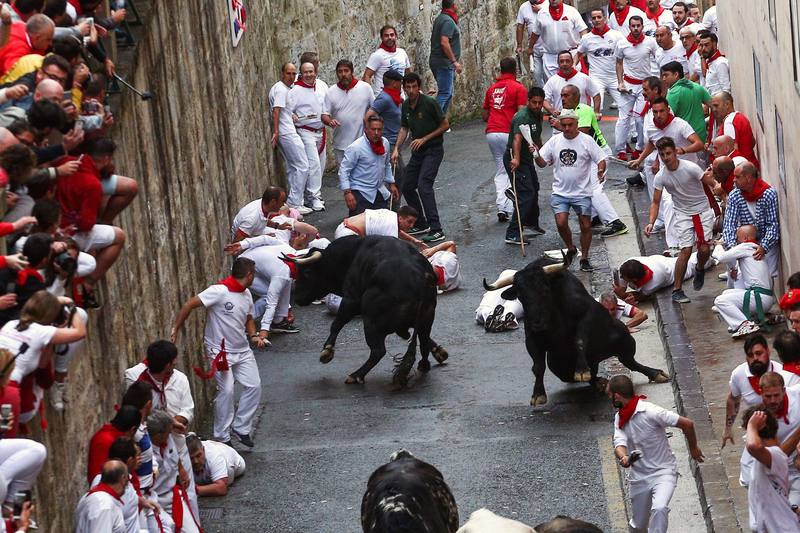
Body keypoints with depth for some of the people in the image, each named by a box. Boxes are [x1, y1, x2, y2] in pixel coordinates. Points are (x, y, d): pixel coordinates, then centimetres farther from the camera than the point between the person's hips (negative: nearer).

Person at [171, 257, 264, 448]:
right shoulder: (220, 291, -21)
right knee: (226, 391, -12)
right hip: (220, 351, -8)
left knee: (254, 386, 1)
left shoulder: (246, 295, 5)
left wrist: (254, 336, 1)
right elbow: (189, 305, -22)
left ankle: (241, 428, 16)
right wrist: (175, 329, -21)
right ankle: (222, 437, 1)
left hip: (242, 350, 8)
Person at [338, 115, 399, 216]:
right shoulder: (356, 147, -17)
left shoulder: (385, 143, 4)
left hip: (380, 192, 7)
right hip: (361, 193, -7)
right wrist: (347, 193, -22)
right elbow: (343, 170, -16)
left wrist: (391, 184, 21)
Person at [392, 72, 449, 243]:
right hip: (417, 152, 8)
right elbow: (404, 129, 13)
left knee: (424, 185, -21)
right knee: (407, 187, 9)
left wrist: (424, 139, -15)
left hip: (433, 150, -8)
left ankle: (436, 230, -24)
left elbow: (445, 125, -11)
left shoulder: (429, 103, -16)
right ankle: (422, 224, 23)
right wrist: (396, 149, -1)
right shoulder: (405, 106, 5)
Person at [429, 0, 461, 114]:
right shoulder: (448, 21, -16)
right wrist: (455, 62, -23)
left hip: (436, 61, 10)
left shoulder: (440, 18, 14)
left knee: (448, 92, 15)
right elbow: (444, 43, -25)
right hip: (444, 62, -10)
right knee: (445, 93, -12)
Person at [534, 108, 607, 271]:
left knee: (585, 226, 1)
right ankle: (570, 249, 16)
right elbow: (542, 162, 6)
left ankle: (584, 258, 18)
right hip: (560, 192, 2)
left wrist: (601, 170, -26)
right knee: (561, 223, -12)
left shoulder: (586, 141, -5)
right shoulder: (555, 141, 3)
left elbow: (601, 159, -5)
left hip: (582, 192, -1)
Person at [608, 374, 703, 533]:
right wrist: (623, 457, -40)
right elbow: (619, 444, -16)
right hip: (639, 476, 6)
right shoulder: (619, 418, -1)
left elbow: (687, 424, -17)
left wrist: (693, 448, -2)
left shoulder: (650, 412, -21)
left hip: (663, 471, -6)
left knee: (659, 508, -33)